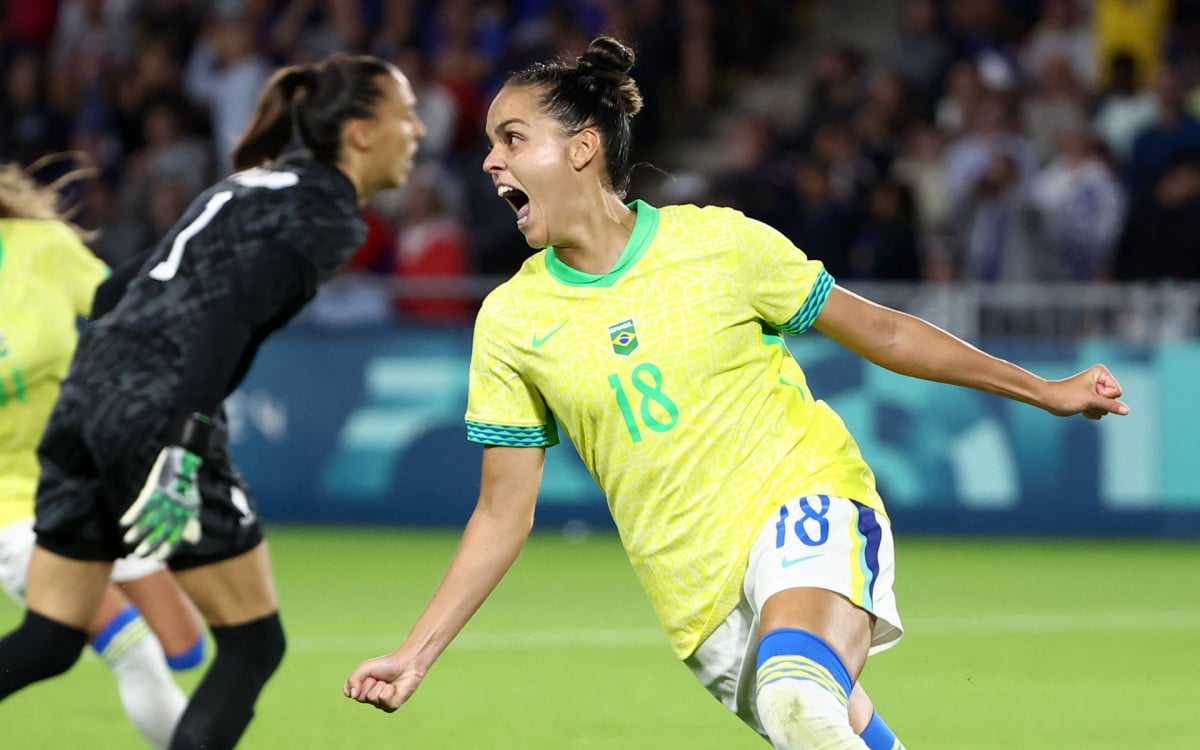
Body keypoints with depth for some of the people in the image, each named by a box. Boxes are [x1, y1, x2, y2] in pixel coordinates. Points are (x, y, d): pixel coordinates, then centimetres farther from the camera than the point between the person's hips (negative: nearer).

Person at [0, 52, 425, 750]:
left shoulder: (257, 183, 21)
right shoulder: (326, 215, -6)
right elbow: (228, 320, -20)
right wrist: (184, 454, -27)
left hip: (87, 397, 9)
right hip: (157, 413, -9)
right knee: (255, 645, 5)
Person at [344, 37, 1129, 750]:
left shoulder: (719, 242, -4)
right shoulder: (511, 320, 2)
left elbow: (877, 331, 7)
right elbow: (503, 515, 7)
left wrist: (1043, 390, 9)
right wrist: (415, 655, 0)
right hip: (700, 598, 4)